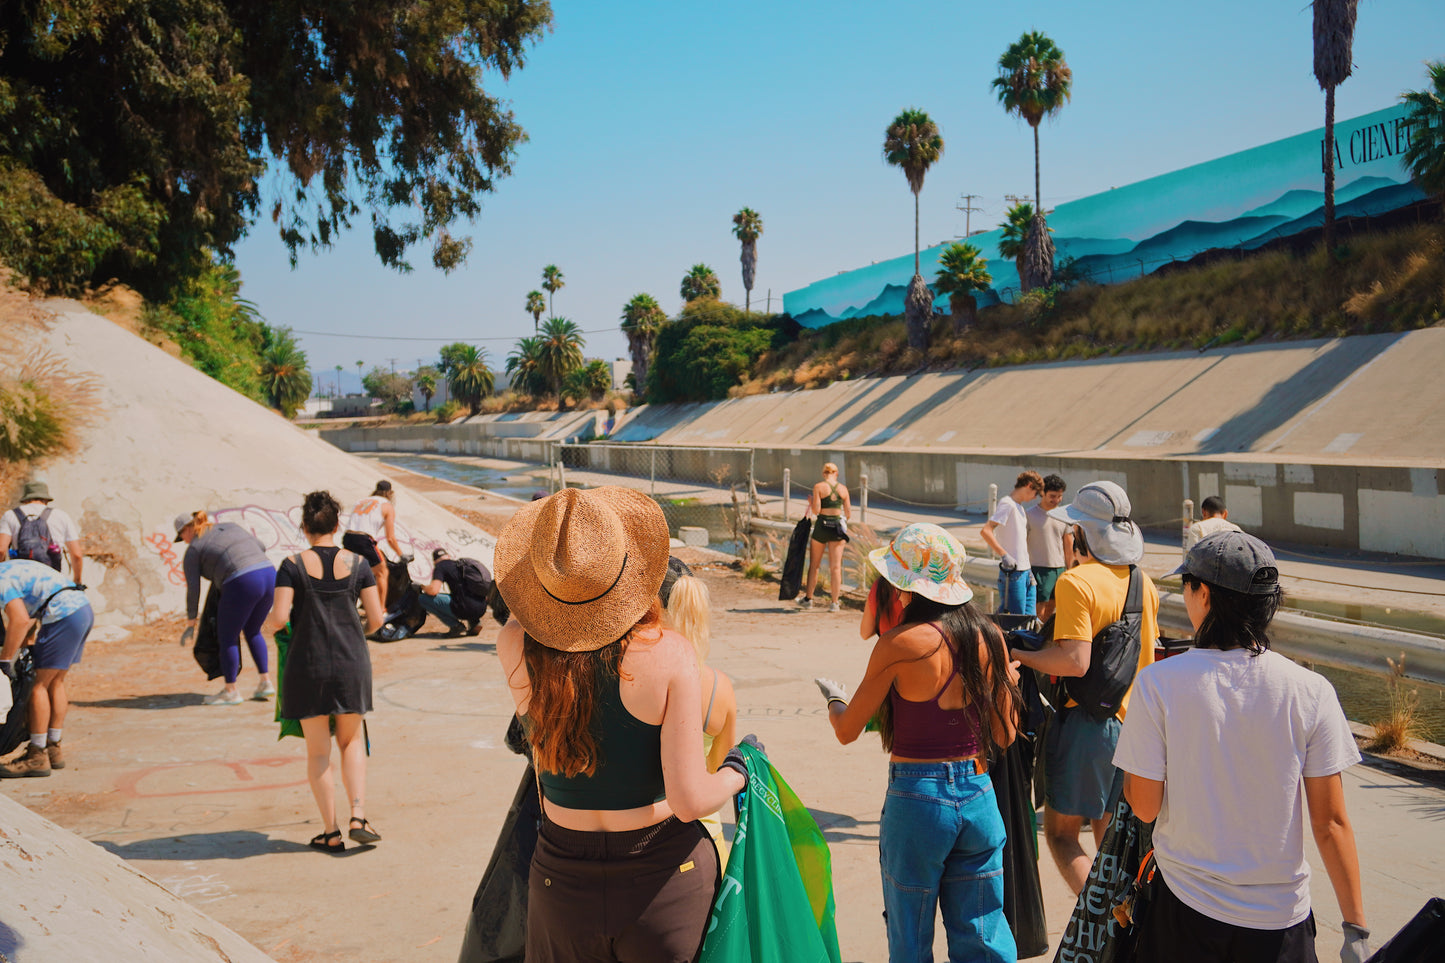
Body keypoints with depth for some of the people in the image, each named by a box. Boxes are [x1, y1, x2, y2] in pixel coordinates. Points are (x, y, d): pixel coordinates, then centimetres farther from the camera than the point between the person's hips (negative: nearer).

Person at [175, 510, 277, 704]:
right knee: (252, 632, 24)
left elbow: (193, 589, 5)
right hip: (268, 574, 7)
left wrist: (191, 618, 16)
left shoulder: (193, 550, 6)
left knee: (227, 637, 11)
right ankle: (265, 682, 22)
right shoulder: (229, 526, 23)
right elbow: (261, 546, 27)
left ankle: (230, 691, 18)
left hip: (242, 585, -7)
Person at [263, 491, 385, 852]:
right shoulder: (356, 563, -1)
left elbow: (278, 618, -12)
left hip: (307, 664, -1)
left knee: (318, 750, 10)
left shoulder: (293, 565, -6)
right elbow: (376, 618, 0)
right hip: (352, 662, 1)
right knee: (352, 740, 18)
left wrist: (269, 623, 11)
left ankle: (331, 832, 14)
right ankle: (358, 817, 6)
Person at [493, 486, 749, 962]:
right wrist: (735, 773, -1)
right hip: (663, 881, -2)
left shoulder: (514, 647, -13)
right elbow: (689, 800, -21)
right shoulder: (669, 653, -21)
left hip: (562, 884, 2)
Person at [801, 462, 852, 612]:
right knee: (835, 566, 3)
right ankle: (835, 603, 1)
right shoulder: (843, 489, 4)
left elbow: (816, 511, -11)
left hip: (821, 526, -2)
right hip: (838, 526, 2)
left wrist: (810, 502, 9)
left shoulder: (819, 487, -6)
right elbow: (848, 514, 5)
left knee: (814, 565, 12)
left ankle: (808, 599, 20)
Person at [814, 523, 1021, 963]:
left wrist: (833, 699, 14)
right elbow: (1004, 736, 6)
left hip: (916, 798, -5)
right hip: (978, 795, 5)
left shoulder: (899, 645, -16)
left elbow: (847, 730, -7)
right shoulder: (989, 637, -1)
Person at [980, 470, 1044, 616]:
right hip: (1012, 572, -9)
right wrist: (1004, 555, -25)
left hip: (1026, 572, 9)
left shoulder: (1019, 506, 17)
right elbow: (985, 531, -22)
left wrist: (1029, 572, 18)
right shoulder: (1007, 504, -11)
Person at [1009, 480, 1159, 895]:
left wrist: (1016, 653, -14)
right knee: (1112, 837, 19)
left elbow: (1075, 662, -25)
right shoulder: (1144, 583, 6)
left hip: (1086, 721, -7)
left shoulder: (1076, 582, -18)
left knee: (1061, 833, 4)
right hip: (1133, 721, 7)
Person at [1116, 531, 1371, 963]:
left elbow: (1144, 807, -9)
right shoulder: (1311, 691, -12)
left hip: (1185, 910, -1)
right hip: (1281, 916, 1)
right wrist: (1356, 928, 3)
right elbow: (1331, 823, -7)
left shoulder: (1158, 682, -15)